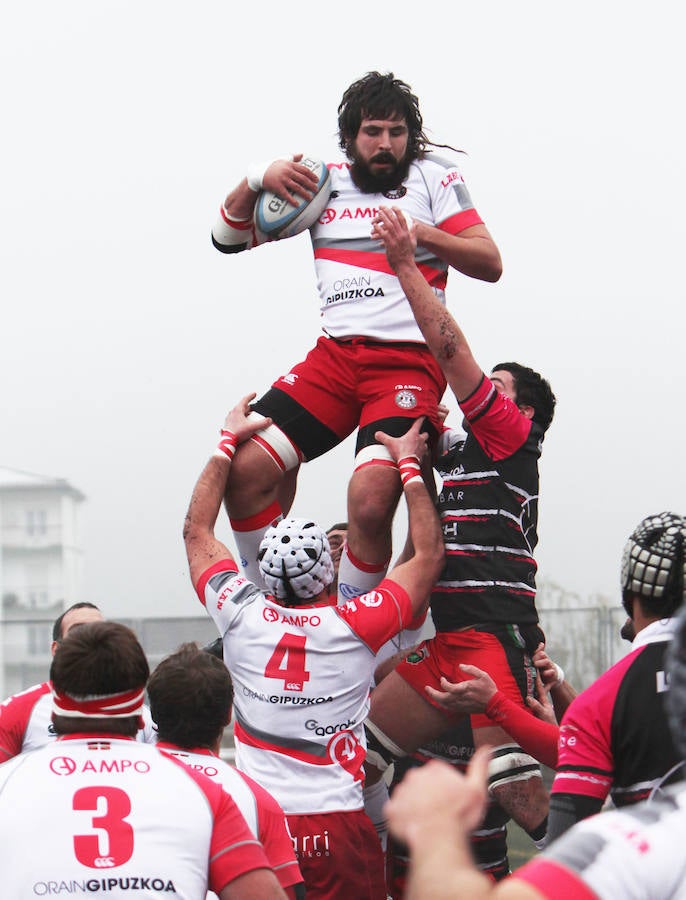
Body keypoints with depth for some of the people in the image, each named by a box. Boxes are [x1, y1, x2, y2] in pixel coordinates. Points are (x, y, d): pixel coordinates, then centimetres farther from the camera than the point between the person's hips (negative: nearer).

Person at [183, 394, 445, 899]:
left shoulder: (241, 617, -1)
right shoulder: (355, 626, -7)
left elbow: (198, 530, 18)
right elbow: (430, 555, 9)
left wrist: (229, 441, 24)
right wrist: (410, 465, 17)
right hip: (339, 829, -2)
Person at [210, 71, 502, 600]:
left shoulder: (434, 178, 6)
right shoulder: (323, 182, 16)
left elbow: (490, 263, -2)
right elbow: (229, 236, 19)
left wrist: (423, 234, -17)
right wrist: (258, 180, 0)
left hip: (409, 362, -4)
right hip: (335, 355, 4)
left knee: (370, 501, -26)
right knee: (245, 471, -13)